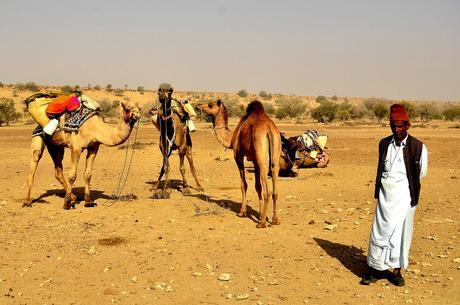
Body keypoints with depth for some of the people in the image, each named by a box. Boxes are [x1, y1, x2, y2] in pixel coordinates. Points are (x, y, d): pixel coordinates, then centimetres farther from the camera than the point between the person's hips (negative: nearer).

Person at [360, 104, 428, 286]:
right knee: (380, 230, 4)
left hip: (404, 194, -3)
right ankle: (375, 269, 14)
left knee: (401, 231, 4)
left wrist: (403, 182, 6)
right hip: (385, 194, 3)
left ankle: (397, 271, 17)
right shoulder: (384, 144, 7)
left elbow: (421, 173, 0)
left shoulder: (417, 146, -6)